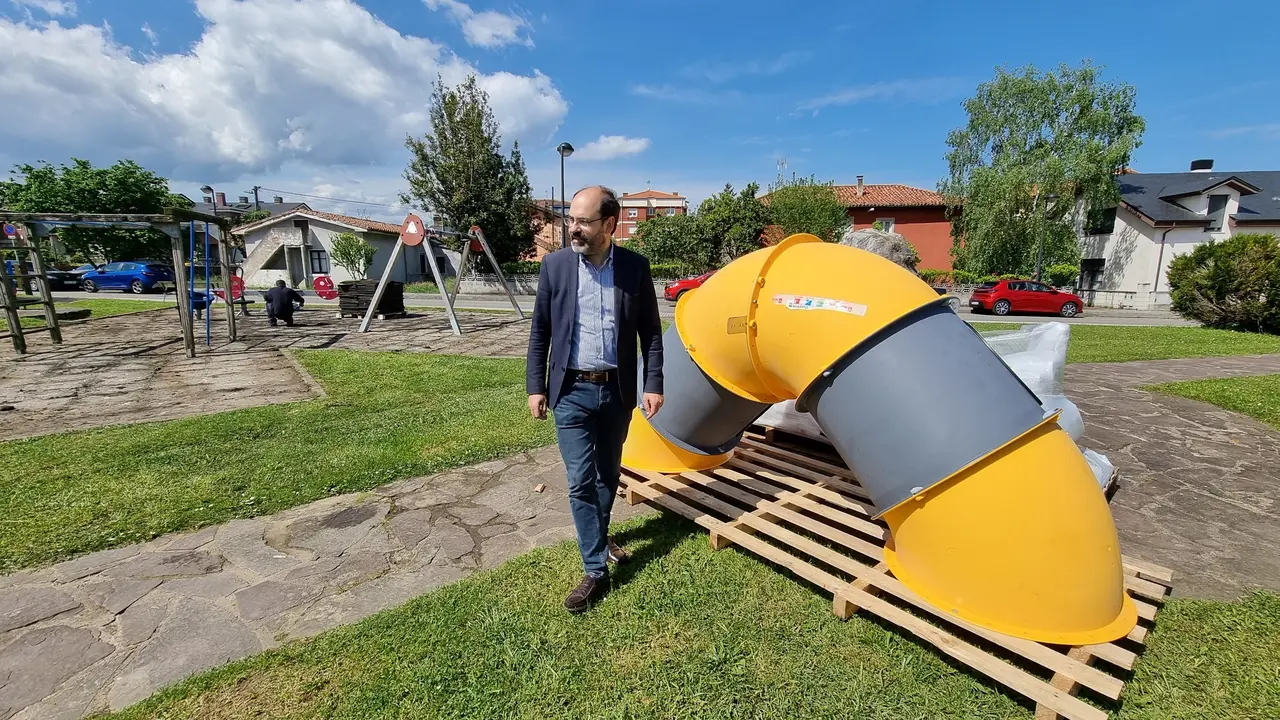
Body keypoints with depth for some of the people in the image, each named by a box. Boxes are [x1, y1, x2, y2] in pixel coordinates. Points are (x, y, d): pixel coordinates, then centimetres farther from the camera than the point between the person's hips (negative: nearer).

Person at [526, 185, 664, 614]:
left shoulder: (635, 267, -4)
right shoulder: (555, 265, -4)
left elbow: (650, 331, 2)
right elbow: (540, 331, 2)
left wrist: (653, 385, -4)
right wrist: (536, 387, -1)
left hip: (617, 390, 2)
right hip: (572, 391, -1)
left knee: (609, 474, 17)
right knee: (580, 480, -1)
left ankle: (599, 536, 43)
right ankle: (595, 571, 13)